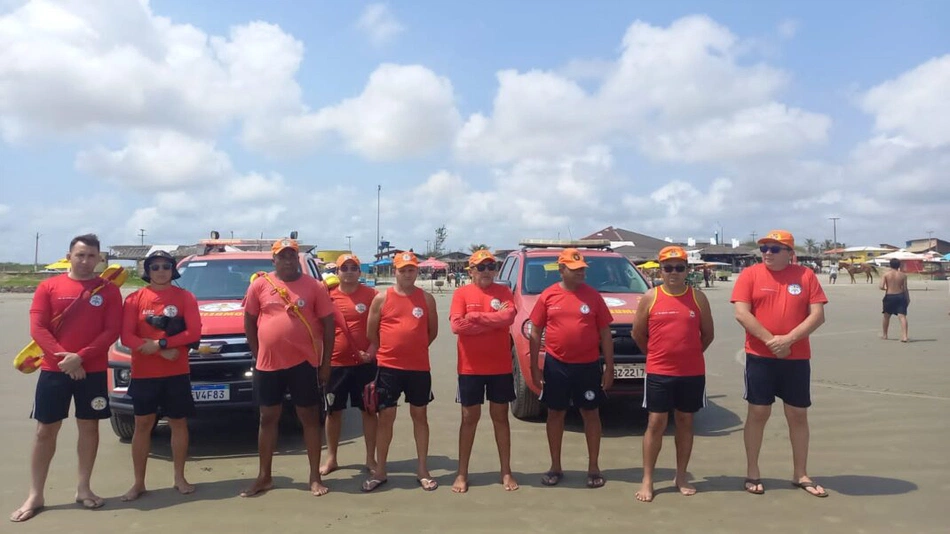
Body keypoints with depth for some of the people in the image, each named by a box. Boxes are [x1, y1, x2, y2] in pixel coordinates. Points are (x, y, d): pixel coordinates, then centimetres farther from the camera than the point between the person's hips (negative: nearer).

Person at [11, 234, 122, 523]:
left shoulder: (109, 290, 0)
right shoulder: (48, 287, 2)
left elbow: (112, 331, -5)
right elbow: (37, 328, -4)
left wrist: (81, 357, -16)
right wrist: (62, 356, -17)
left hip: (93, 371, 0)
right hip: (53, 370, 0)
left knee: (89, 426, 8)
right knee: (45, 430, 5)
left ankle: (84, 489, 20)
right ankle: (35, 496, 14)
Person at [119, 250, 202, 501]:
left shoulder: (185, 297, 1)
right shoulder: (135, 299, 1)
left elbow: (194, 332, -8)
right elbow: (127, 336, -7)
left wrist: (159, 343, -18)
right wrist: (163, 351, -17)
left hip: (177, 373, 0)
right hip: (143, 374, 0)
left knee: (179, 423, 7)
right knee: (143, 424, 6)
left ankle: (180, 478, 19)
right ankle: (138, 483, 17)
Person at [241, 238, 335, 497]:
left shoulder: (314, 286, -2)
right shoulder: (260, 285, 1)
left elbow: (328, 325, 0)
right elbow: (249, 322, 9)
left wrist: (326, 362, -3)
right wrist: (257, 355, 5)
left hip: (304, 363, -2)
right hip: (268, 364, 2)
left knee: (310, 418, 6)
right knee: (268, 418, 11)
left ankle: (315, 477, 17)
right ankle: (264, 477, 25)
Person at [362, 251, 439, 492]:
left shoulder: (426, 298, 2)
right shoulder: (382, 298, -1)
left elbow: (433, 330, 10)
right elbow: (371, 332, 5)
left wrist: (415, 348, 9)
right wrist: (386, 352, 10)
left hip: (419, 367, 1)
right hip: (388, 367, -1)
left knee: (420, 415, 10)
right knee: (386, 417, 5)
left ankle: (423, 470, 20)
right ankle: (380, 471, 16)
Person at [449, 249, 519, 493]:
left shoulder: (504, 291, 2)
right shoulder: (462, 293, -2)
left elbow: (509, 317, -16)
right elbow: (457, 325, -15)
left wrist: (475, 317, -15)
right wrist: (494, 320, -13)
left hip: (500, 367, 1)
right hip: (470, 368, -1)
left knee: (500, 416, 11)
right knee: (469, 418, 8)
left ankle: (506, 472, 20)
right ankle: (462, 473, 17)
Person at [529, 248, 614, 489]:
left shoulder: (593, 295, -2)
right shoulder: (547, 296, -2)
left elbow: (605, 334, 1)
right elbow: (535, 333, 2)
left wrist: (609, 368, -2)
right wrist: (534, 367, -2)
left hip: (588, 365, 0)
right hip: (556, 365, 0)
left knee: (591, 414, 9)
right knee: (555, 414, 10)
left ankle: (593, 467, 22)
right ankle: (555, 467, 24)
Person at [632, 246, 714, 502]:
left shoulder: (698, 297, 1)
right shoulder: (650, 297, -2)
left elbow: (708, 334, 9)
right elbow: (638, 333, 5)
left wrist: (690, 354, 12)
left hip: (692, 372, 1)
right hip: (658, 372, -1)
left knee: (685, 421, 11)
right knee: (656, 422, 1)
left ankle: (681, 477, 24)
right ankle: (647, 480, 9)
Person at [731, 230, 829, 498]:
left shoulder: (806, 275, 2)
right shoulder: (750, 274, -2)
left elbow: (818, 315, -4)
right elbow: (741, 314, -10)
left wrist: (789, 339, -16)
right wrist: (770, 340, -16)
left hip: (797, 358, 2)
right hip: (760, 356, -2)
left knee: (798, 415, 10)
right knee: (758, 413, 4)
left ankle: (801, 475, 24)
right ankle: (752, 473, 15)